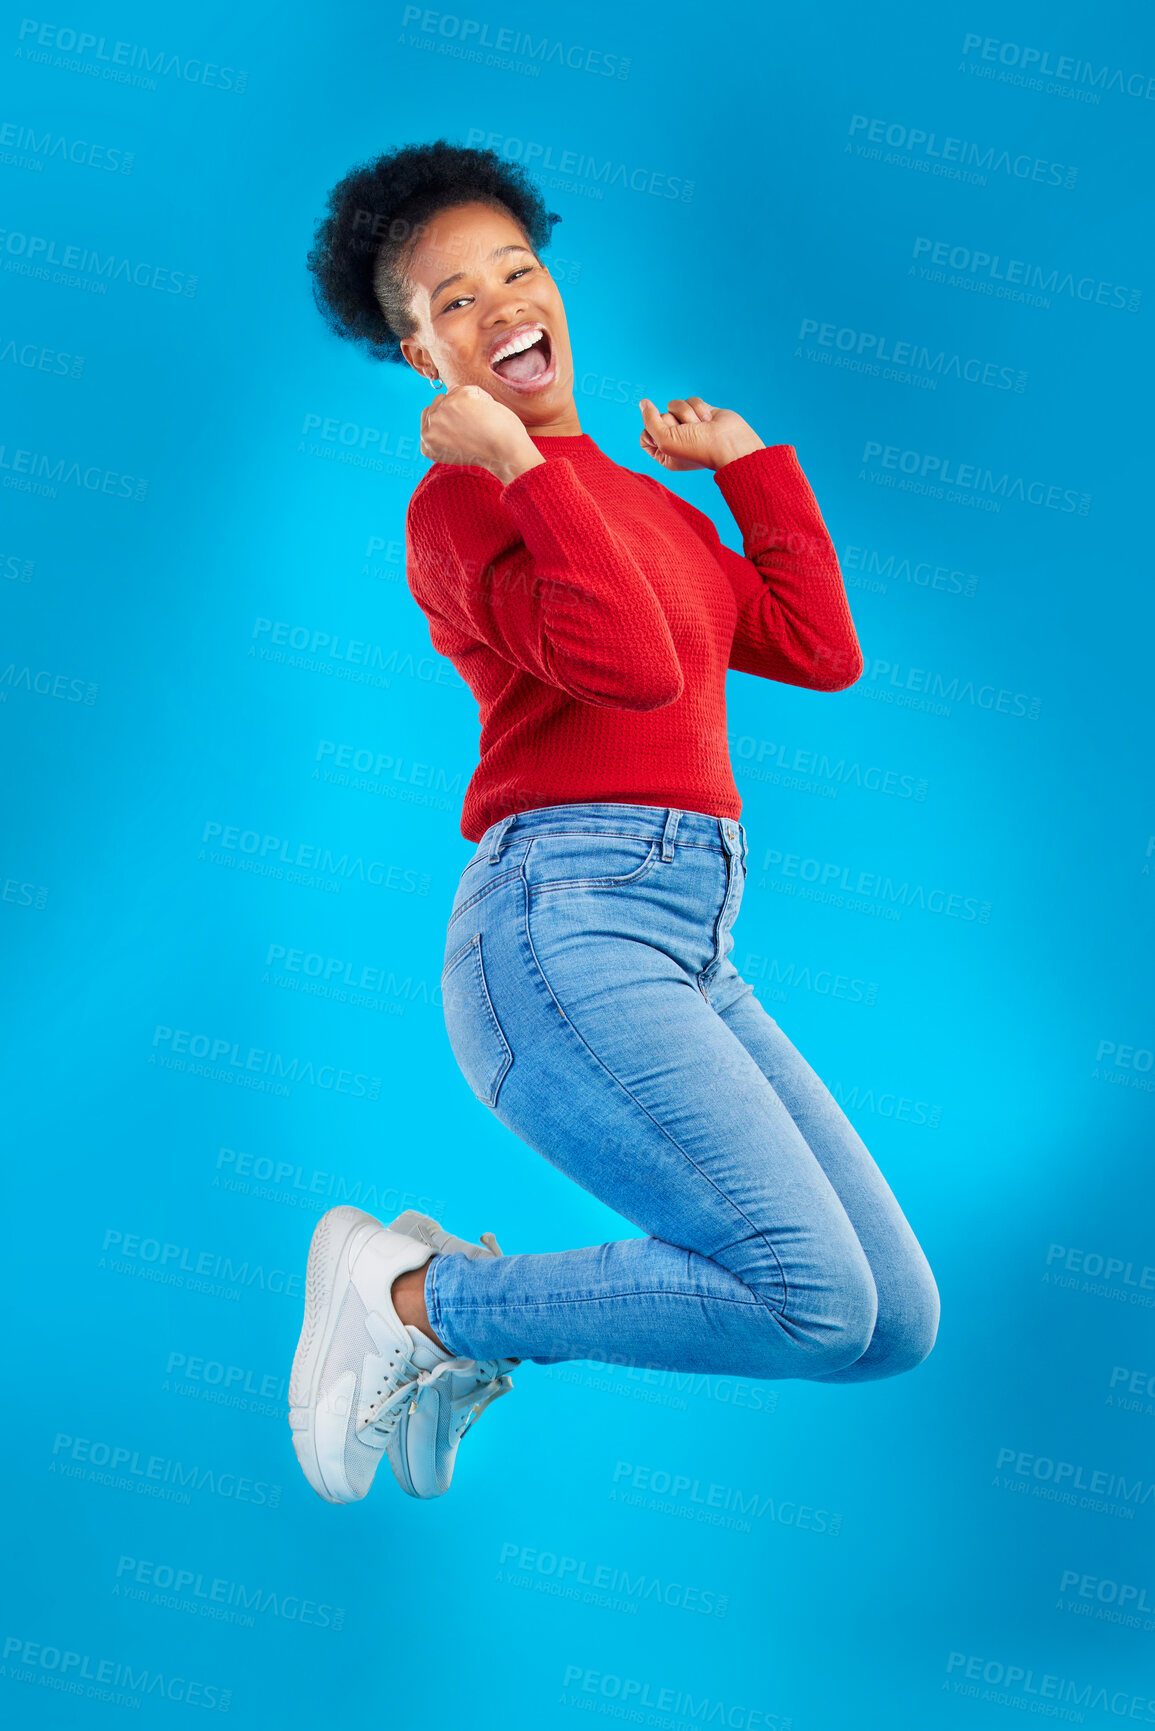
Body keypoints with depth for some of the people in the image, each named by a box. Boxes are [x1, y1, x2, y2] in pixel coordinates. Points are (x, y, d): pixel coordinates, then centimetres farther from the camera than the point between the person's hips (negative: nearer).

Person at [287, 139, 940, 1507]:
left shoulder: (644, 501, 24)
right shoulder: (460, 497, -1)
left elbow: (822, 651, 16)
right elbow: (636, 666, -18)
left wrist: (746, 458, 23)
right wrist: (519, 464, -13)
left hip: (692, 953, 8)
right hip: (565, 923, -8)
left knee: (898, 1320, 4)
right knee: (821, 1308, -17)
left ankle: (479, 1317, 12)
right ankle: (412, 1293, 0)